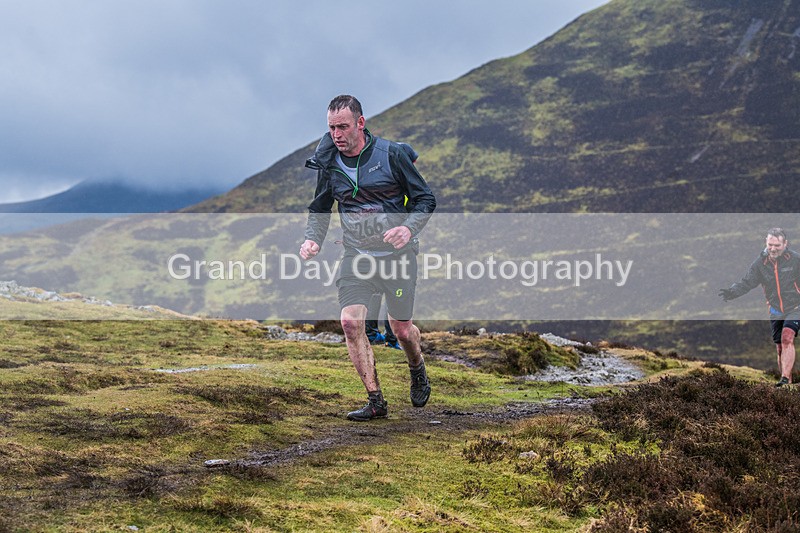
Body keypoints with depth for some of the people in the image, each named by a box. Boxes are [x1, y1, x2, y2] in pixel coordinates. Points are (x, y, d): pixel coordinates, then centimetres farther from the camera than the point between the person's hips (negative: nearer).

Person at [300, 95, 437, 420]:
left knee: (401, 329, 4)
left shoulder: (391, 154, -9)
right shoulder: (329, 164, 2)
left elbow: (425, 199, -4)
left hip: (397, 254, -3)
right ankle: (375, 402, -7)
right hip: (356, 256, 3)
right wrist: (312, 239, -4)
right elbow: (320, 209, 16)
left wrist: (409, 227, -22)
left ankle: (417, 371, 40)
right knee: (351, 322, -16)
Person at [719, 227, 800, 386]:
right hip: (775, 311, 4)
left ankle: (785, 379, -28)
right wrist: (731, 292, -20)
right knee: (780, 347, 7)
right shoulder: (760, 263, -2)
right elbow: (747, 282, -2)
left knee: (787, 339, -24)